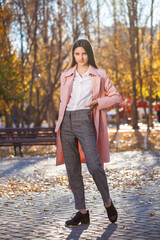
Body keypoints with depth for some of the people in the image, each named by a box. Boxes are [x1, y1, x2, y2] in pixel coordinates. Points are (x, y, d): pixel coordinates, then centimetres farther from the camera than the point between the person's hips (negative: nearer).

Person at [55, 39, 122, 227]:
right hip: (67, 122, 4)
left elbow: (116, 97, 12)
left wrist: (98, 102, -4)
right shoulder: (66, 76, 19)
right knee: (72, 169, 1)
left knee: (94, 166, -15)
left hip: (85, 120, -4)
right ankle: (82, 212, 9)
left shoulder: (99, 75, 10)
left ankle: (107, 202, 9)